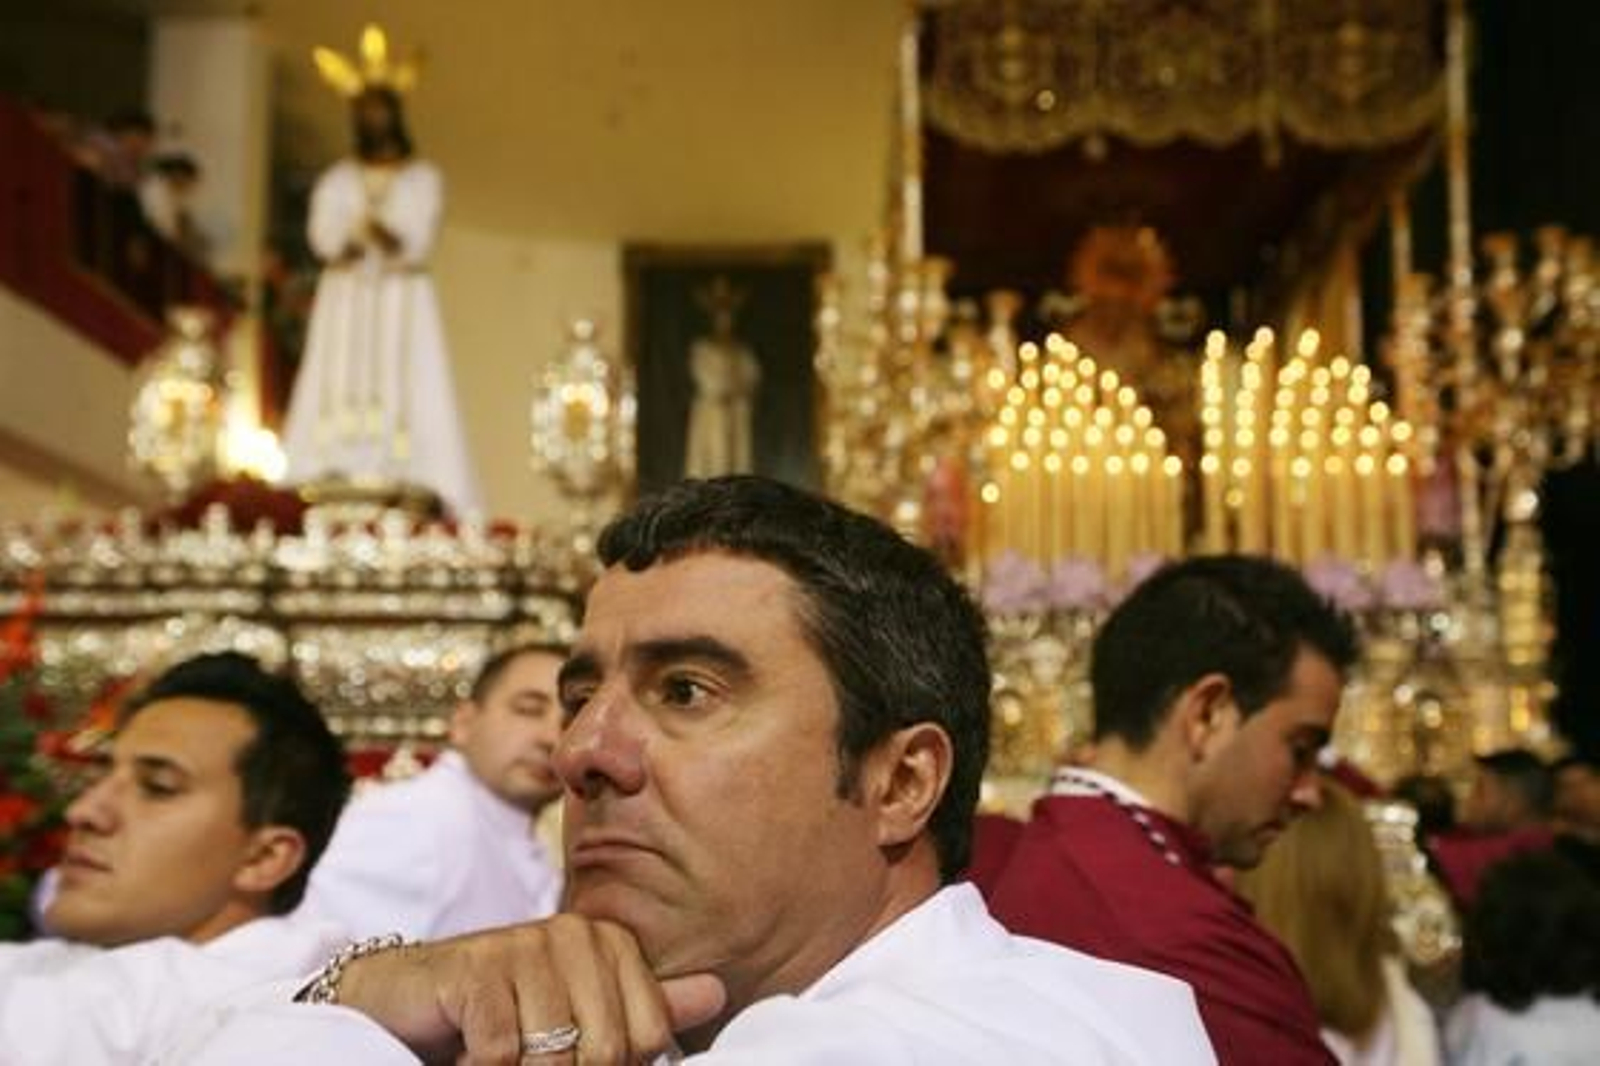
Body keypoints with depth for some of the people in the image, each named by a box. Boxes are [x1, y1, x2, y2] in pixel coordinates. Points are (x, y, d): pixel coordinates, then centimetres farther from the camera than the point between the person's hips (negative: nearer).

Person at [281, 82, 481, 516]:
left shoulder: (423, 178, 11)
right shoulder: (336, 179, 15)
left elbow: (418, 244, -2)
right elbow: (322, 238, 1)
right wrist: (356, 236, -19)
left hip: (403, 303, -1)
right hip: (345, 303, 1)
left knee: (405, 396, -12)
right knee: (339, 394, -11)